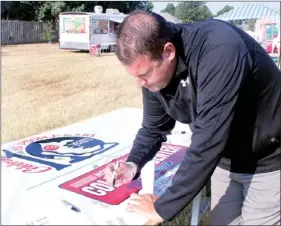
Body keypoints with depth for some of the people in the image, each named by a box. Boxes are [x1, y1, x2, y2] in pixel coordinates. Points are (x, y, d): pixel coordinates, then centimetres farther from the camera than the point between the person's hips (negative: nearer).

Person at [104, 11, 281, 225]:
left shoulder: (219, 52, -36)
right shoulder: (153, 68, -12)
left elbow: (207, 145, -36)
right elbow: (153, 128, 1)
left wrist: (164, 208, -27)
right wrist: (133, 164, -17)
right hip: (227, 160, 6)